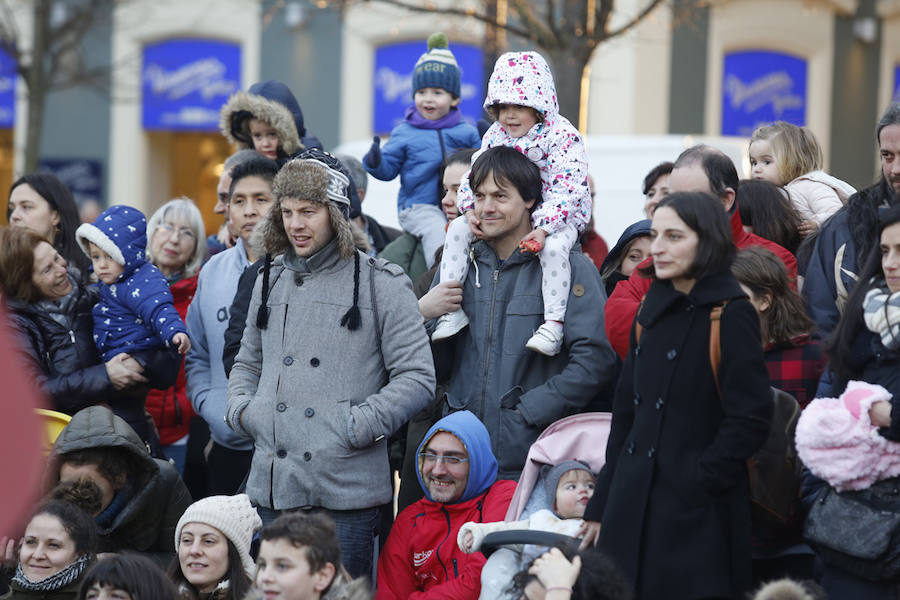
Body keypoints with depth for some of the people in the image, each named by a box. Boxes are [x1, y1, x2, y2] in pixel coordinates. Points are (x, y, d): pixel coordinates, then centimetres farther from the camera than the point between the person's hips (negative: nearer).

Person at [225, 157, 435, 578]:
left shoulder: (380, 284, 0)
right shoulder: (271, 281, 17)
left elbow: (417, 377, -3)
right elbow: (247, 364, 28)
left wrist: (362, 424, -13)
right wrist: (241, 409, 8)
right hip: (272, 485, 5)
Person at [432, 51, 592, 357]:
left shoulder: (563, 136, -16)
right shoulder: (496, 135, 3)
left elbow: (566, 190, -23)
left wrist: (543, 228, -35)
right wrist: (471, 210, -16)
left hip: (559, 216, -6)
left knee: (553, 247, -37)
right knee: (458, 228, -8)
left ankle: (554, 323, -31)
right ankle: (452, 308, -6)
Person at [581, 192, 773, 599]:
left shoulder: (731, 315, -8)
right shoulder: (651, 313, 12)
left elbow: (750, 418, -13)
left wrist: (699, 484, -15)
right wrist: (601, 505, 13)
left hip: (696, 518, -6)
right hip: (632, 507, 7)